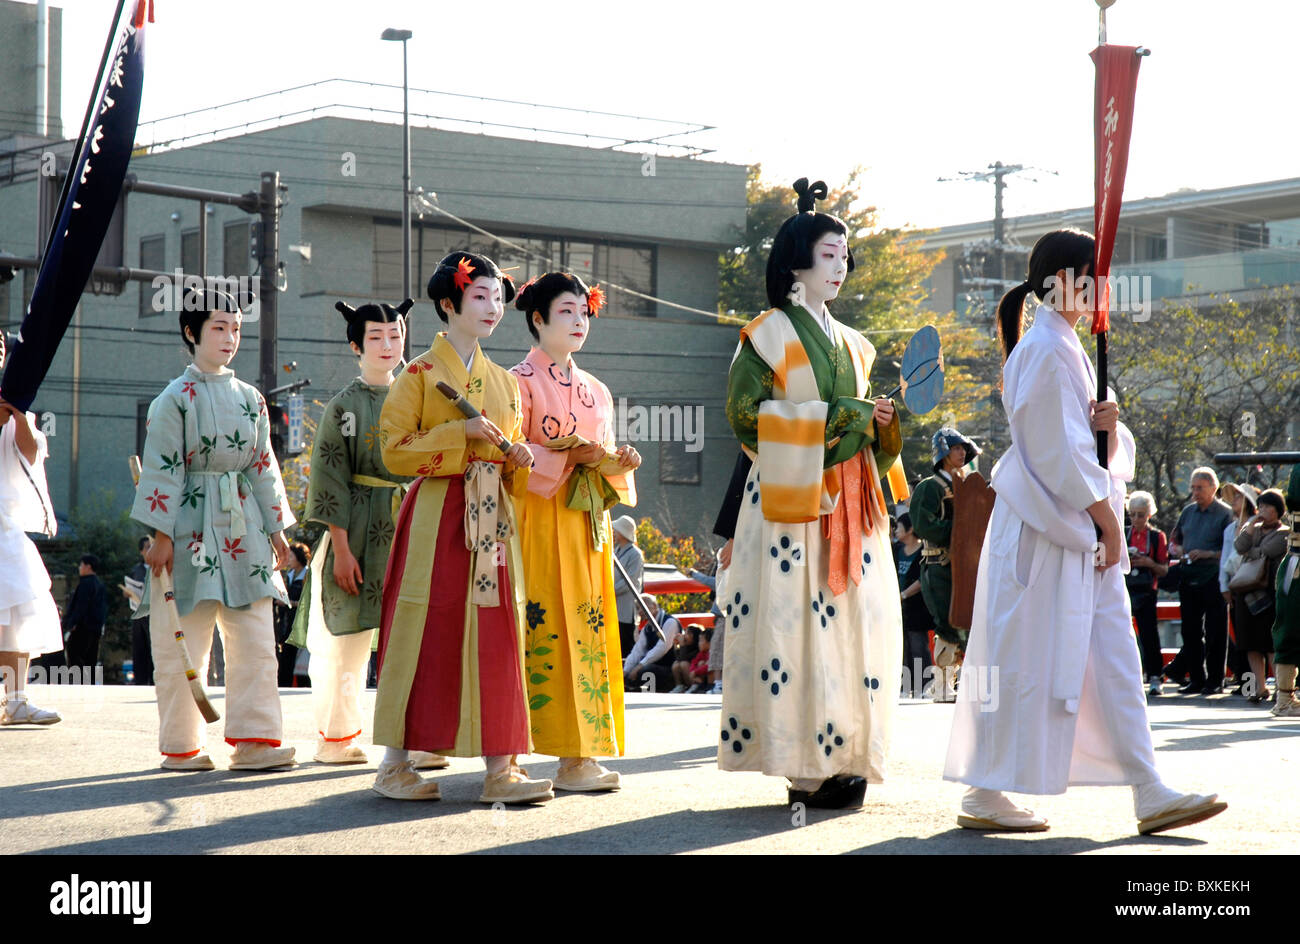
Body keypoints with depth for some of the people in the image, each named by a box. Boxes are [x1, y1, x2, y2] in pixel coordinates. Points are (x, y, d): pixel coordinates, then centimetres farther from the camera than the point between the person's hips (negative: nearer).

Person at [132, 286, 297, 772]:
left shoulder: (250, 399, 13)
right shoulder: (176, 398, -3)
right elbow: (162, 469, -6)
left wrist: (276, 529, 12)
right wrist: (161, 535, -12)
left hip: (243, 530, 5)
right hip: (191, 527, -5)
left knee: (256, 637, -1)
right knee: (183, 644, 0)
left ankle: (253, 740, 1)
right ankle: (181, 746, 9)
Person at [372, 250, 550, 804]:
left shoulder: (504, 381, 17)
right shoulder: (420, 374, 0)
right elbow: (394, 448, -8)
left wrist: (518, 457, -1)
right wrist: (460, 433, -15)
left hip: (491, 522, 5)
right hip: (436, 516, -5)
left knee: (495, 637, 0)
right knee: (425, 635, -5)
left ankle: (500, 768, -1)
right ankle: (395, 763, 3)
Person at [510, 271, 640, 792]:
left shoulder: (596, 391, 20)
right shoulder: (520, 381, 0)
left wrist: (618, 462, -2)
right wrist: (573, 456, -17)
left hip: (588, 525, 7)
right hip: (540, 520, -7)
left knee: (588, 629, 1)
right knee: (547, 627, -11)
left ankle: (581, 755, 2)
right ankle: (571, 759, -10)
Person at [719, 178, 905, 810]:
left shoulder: (850, 344, 21)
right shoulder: (771, 333, 1)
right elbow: (750, 415, -10)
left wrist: (885, 423, 1)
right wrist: (844, 419, -9)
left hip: (850, 498, 7)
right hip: (792, 496, -7)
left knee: (857, 621, 0)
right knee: (797, 620, -10)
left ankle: (842, 758, 4)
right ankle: (807, 768, -9)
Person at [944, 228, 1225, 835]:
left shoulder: (1065, 346, 18)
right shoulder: (1046, 348, -11)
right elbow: (1057, 449, -16)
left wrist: (1108, 426, -4)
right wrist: (1106, 519, -14)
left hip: (1082, 529, 10)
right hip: (1047, 527, -10)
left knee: (1113, 660, 5)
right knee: (1024, 663, -5)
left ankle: (1149, 795, 5)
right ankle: (985, 795, 2)